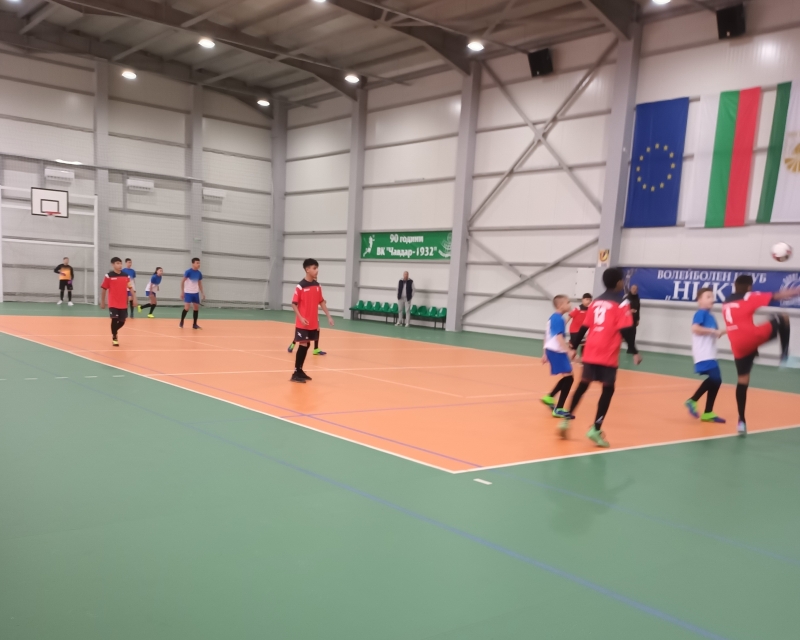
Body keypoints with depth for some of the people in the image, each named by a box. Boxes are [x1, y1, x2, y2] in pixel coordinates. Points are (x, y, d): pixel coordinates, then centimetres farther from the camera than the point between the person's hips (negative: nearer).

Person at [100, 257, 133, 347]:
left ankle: (114, 331, 38)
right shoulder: (109, 276, -5)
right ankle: (114, 338, 9)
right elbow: (104, 289, 0)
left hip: (123, 304, 4)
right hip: (113, 304, -4)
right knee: (115, 319, -9)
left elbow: (130, 288, 9)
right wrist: (102, 302, 1)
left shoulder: (126, 276, 6)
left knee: (122, 321, 8)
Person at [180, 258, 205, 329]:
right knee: (187, 308, -12)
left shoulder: (199, 273, 4)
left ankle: (194, 324, 14)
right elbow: (182, 281, -9)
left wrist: (202, 293, 11)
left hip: (196, 293, 6)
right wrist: (182, 292, -13)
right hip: (188, 292, -6)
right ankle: (181, 323, 6)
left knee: (196, 308, 4)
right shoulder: (188, 272, -13)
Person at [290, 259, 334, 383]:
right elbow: (294, 304, -11)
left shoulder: (317, 286, 7)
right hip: (303, 323, -6)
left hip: (313, 323, 6)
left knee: (306, 346, 11)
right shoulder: (300, 286, -12)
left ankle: (300, 370, 21)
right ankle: (295, 373, 0)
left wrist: (329, 316, 10)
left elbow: (321, 302, 15)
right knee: (302, 345, -7)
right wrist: (300, 318, -21)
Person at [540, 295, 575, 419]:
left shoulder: (552, 317, 15)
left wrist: (545, 353, 26)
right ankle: (558, 409, -8)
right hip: (557, 351, -10)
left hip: (551, 350, 10)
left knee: (566, 377, 18)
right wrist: (570, 352, -29)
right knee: (568, 377, -8)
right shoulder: (559, 319, -15)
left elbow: (547, 336, 21)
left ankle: (549, 397, 23)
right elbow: (559, 337, -24)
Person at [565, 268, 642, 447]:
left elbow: (584, 327, 14)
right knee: (608, 390, 3)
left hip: (590, 352, 6)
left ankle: (566, 420, 16)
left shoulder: (596, 302, 13)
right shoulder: (621, 303, -5)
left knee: (583, 385, 16)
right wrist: (635, 352, -9)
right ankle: (596, 429, -3)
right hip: (608, 355, -6)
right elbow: (625, 330, -13)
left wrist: (574, 346, 21)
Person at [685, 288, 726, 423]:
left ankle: (708, 413, 15)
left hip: (710, 355, 10)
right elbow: (695, 328, -23)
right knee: (715, 379, -19)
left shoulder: (710, 316, 19)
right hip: (703, 354, -10)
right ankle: (692, 401, -6)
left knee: (715, 380, 9)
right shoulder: (701, 313, -8)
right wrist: (712, 331, -18)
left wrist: (721, 332, 7)